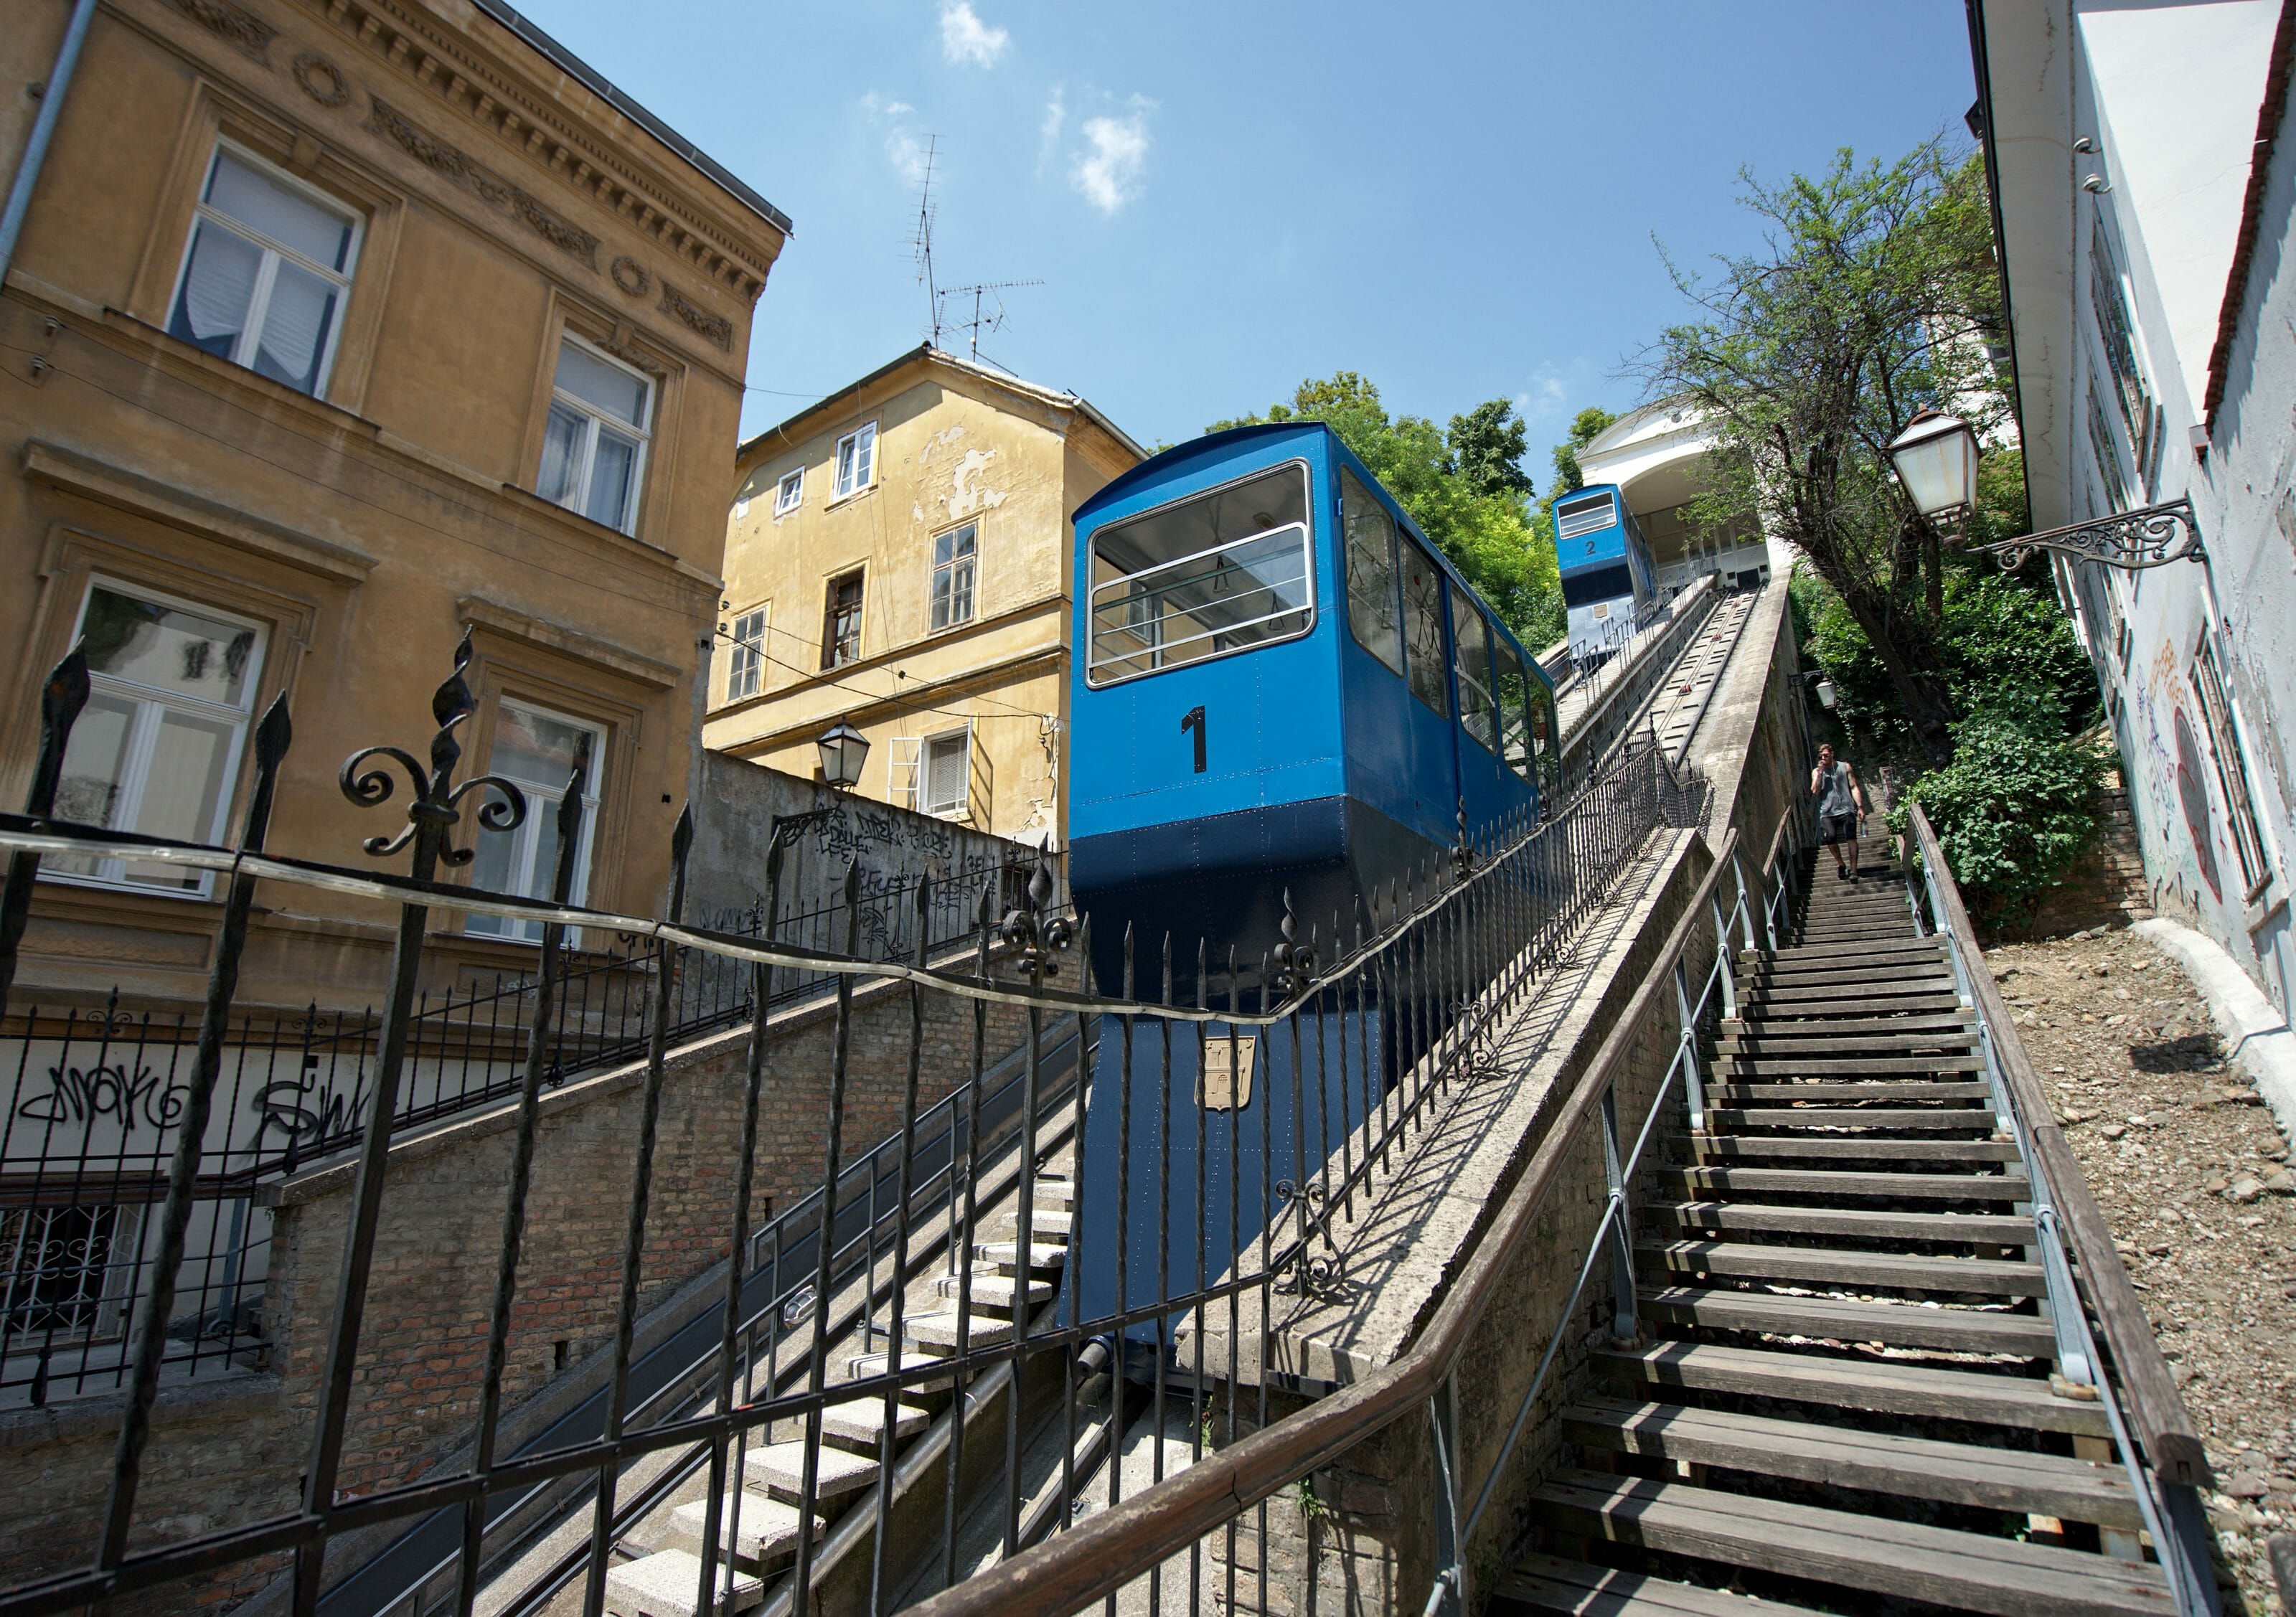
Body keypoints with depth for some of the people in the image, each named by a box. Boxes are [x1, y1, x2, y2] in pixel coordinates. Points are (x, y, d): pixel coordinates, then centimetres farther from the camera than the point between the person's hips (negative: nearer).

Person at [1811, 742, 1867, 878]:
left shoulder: (1845, 767, 12)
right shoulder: (1816, 772, 14)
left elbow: (1854, 787, 9)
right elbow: (1815, 791, 0)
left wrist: (1860, 807, -1)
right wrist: (1820, 772, -4)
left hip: (1846, 809, -1)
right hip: (1828, 811, 1)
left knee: (1851, 837, -16)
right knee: (1830, 837, -17)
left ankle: (1853, 869, -14)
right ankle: (1840, 863, 8)